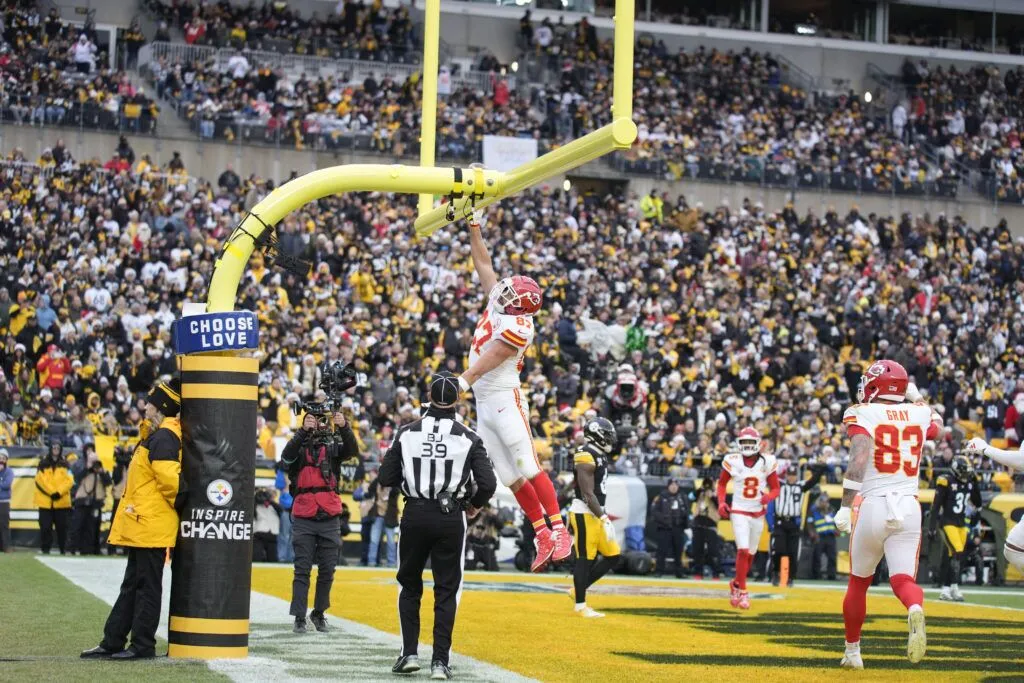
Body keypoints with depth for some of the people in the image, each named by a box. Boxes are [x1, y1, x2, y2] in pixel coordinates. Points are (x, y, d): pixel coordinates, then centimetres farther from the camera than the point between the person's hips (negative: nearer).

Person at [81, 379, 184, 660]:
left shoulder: (162, 438, -16)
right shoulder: (156, 435, 16)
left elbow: (170, 479, -23)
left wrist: (178, 504, -11)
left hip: (152, 525, -11)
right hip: (143, 526, 11)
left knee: (146, 586, -4)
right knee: (132, 585, 12)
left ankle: (143, 645, 1)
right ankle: (112, 643, 17)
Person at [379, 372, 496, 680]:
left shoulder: (407, 432, -3)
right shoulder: (468, 438, -5)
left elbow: (386, 478, 0)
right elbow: (488, 484, -9)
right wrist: (474, 505, 11)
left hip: (414, 515, 1)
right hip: (451, 518, -1)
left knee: (409, 586, 17)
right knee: (446, 591, 7)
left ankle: (409, 654, 10)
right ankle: (440, 661, 3)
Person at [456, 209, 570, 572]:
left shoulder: (518, 325, -13)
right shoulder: (499, 306, 11)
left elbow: (490, 359, -23)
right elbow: (483, 265, 19)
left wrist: (463, 381, -32)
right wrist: (474, 227, 17)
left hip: (504, 399, -9)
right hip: (484, 404, 9)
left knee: (529, 468, -12)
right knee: (510, 477, 5)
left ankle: (559, 531, -12)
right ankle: (542, 535, 7)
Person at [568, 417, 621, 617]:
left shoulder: (599, 456, 15)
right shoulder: (586, 457, -15)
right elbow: (588, 494, -19)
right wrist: (604, 518, -21)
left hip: (596, 513, 9)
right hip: (585, 513, -9)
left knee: (612, 556, 8)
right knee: (585, 559, -3)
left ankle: (578, 590, 18)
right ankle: (580, 605, 5)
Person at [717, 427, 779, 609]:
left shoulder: (767, 463, -5)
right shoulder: (733, 462, -8)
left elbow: (775, 488, 3)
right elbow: (722, 483, 9)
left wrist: (769, 497, -20)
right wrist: (721, 503, -6)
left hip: (758, 514, 3)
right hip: (739, 512, -3)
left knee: (750, 554, 13)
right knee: (743, 550, -16)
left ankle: (736, 584, 35)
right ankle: (742, 592, -6)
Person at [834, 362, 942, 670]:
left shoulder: (862, 414, -3)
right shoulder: (919, 413, 9)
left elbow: (859, 459, -18)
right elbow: (937, 423, 35)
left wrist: (845, 506, -20)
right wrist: (917, 397, 45)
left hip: (872, 505, -2)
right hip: (909, 508, 2)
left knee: (858, 582, 16)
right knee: (903, 579, -1)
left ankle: (852, 651, 26)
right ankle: (915, 610, -37)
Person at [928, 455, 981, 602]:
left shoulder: (969, 483, 7)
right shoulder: (946, 482, -12)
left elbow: (978, 503, 10)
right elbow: (936, 506, -11)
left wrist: (975, 484, -1)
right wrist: (931, 527, -14)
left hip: (961, 523, 6)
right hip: (948, 522, -6)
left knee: (952, 557, 8)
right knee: (957, 553, -18)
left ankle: (945, 589, 13)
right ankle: (954, 587, -17)